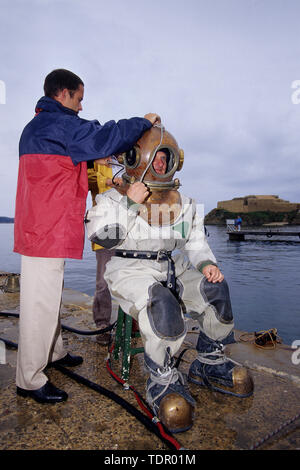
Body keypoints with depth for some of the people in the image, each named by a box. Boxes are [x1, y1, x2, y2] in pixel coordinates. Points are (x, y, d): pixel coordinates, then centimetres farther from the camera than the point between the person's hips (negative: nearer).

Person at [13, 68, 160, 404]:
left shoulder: (35, 127, 23)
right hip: (49, 230, -11)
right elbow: (107, 137, -14)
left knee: (49, 296, 19)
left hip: (40, 227, 11)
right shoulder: (60, 124, -10)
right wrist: (144, 122, 1)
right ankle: (29, 380, 8)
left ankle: (53, 352, 35)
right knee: (41, 302, -4)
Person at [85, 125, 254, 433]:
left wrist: (207, 263, -7)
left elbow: (196, 243, 15)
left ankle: (210, 364, 6)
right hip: (130, 270, -4)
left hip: (172, 268, 5)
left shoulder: (183, 205, 13)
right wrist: (130, 205, -16)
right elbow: (100, 236, -11)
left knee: (215, 290, -18)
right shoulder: (115, 199, 2)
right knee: (161, 304, -35)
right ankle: (162, 380, -12)